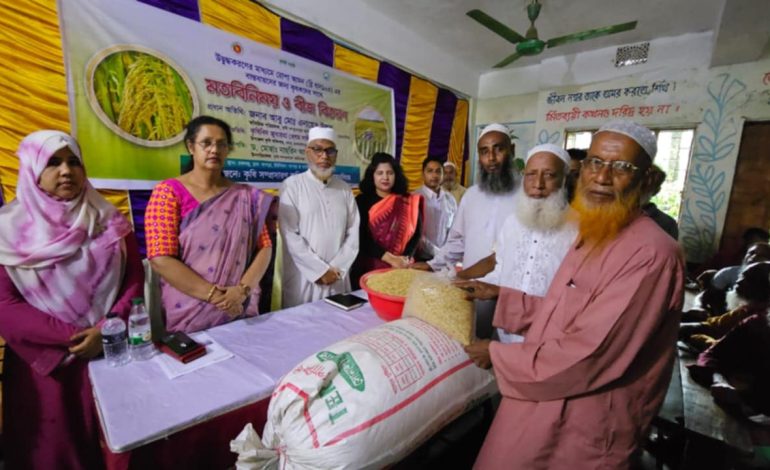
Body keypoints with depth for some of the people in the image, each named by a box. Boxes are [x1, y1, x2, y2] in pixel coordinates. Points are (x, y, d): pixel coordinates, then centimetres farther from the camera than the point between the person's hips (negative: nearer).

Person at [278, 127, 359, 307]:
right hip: (303, 277, -3)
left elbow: (353, 233, 4)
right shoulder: (292, 185, -4)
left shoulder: (344, 189, 8)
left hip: (338, 277, 3)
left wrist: (337, 268, -6)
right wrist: (320, 270, -11)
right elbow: (290, 236, -10)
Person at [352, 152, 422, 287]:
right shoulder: (362, 201, -2)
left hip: (400, 268, 2)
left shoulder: (408, 201, 4)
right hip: (369, 267, -1)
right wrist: (391, 259, -17)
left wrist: (405, 259, -12)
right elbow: (362, 237, -10)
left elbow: (416, 233, 4)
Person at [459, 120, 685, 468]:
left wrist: (497, 355, -17)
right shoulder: (591, 237, 7)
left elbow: (589, 356, -27)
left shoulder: (651, 254, -24)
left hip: (584, 430, -8)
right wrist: (498, 294, 4)